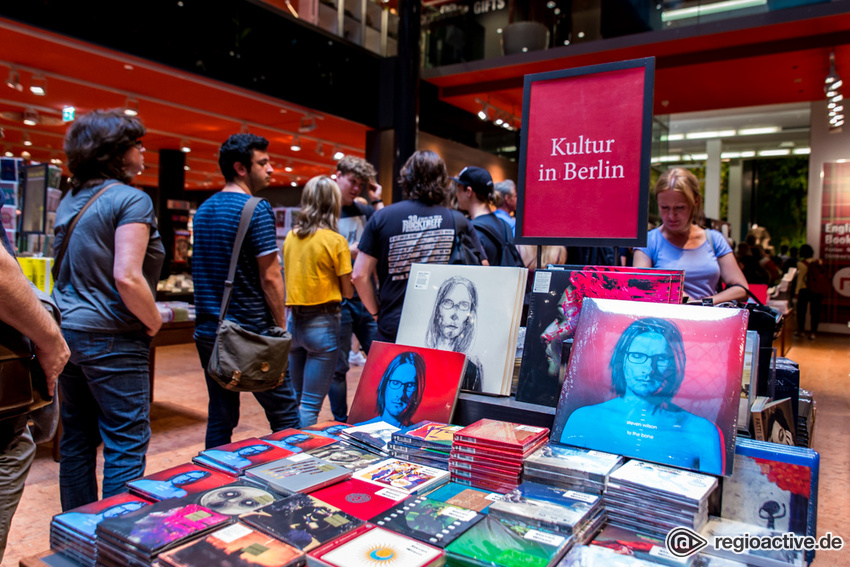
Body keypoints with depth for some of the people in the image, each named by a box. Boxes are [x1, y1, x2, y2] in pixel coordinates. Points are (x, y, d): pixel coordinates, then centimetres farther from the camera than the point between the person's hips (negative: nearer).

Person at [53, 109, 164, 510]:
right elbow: (127, 278, -23)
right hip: (111, 340, -9)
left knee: (77, 442, 16)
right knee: (126, 448, 0)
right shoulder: (132, 200, -13)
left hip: (68, 332, 9)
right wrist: (154, 321, -9)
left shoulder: (70, 201, 13)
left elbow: (65, 270, 18)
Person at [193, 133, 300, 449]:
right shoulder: (256, 209, -12)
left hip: (208, 331, 8)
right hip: (251, 333, -7)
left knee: (219, 419, 14)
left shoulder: (203, 210, 12)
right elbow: (270, 278, -15)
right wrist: (281, 327, -7)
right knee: (285, 416, 5)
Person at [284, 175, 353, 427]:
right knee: (310, 405, 1)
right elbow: (348, 291, -7)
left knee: (293, 399, 20)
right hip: (321, 324, -6)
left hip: (293, 320, 6)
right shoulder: (336, 241, -10)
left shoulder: (291, 237, 5)